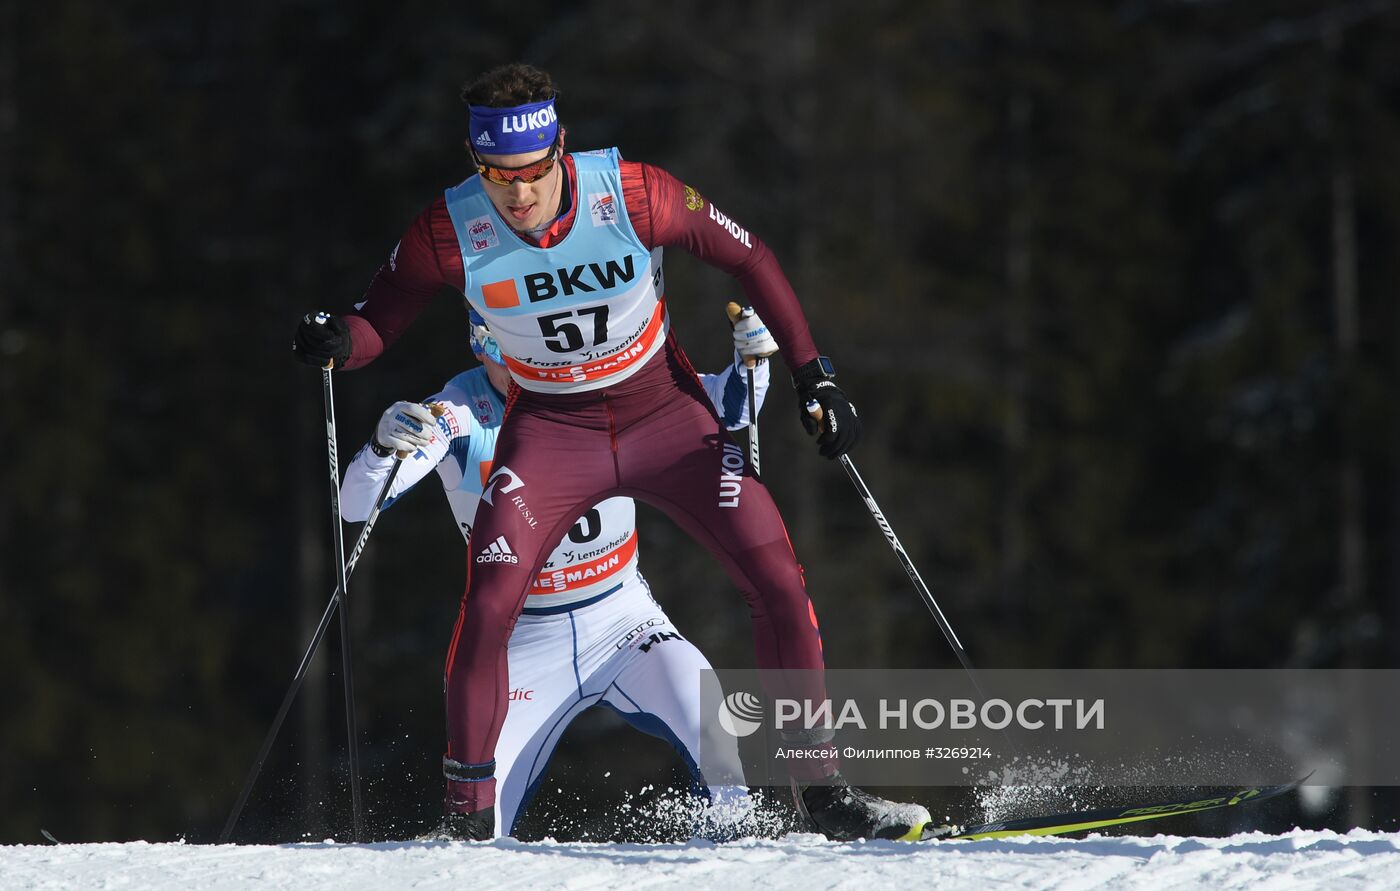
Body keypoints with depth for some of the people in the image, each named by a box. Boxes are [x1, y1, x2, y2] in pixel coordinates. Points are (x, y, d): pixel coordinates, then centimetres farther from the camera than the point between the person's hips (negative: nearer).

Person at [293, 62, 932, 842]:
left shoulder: (633, 195, -22)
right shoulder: (451, 231, -20)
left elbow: (747, 257, -8)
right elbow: (381, 323, -8)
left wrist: (813, 373, -9)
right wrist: (338, 341, -32)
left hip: (667, 412, 0)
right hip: (551, 429, 0)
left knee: (778, 580, -9)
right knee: (487, 608, -17)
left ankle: (822, 786, 6)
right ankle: (469, 816, -2)